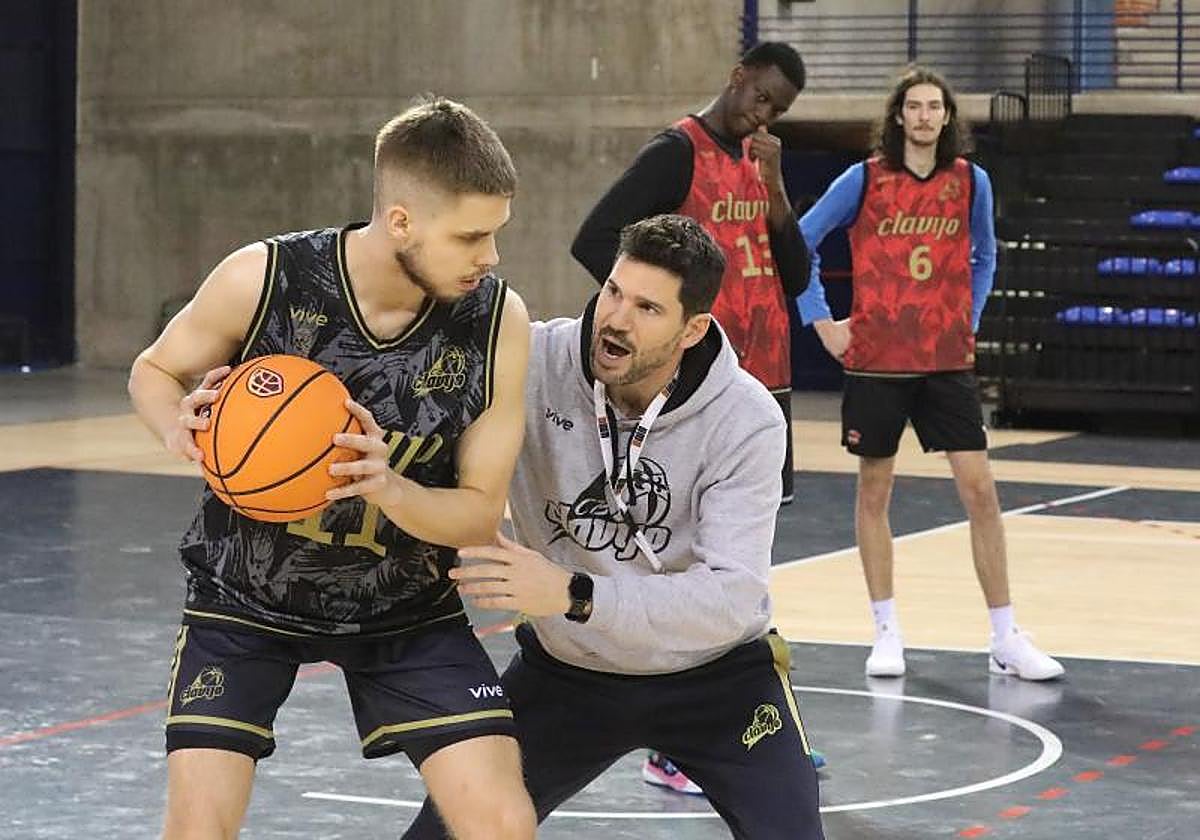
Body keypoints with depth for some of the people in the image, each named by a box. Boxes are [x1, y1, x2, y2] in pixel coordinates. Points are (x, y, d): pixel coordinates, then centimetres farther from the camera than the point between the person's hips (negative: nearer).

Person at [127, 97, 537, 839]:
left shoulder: (500, 322, -18)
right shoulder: (260, 281, -22)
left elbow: (480, 512, -11)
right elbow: (154, 371, -2)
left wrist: (390, 488, -32)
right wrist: (182, 428, -26)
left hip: (406, 603, 1)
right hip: (247, 591, -1)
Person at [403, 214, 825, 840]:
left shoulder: (746, 423, -23)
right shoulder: (534, 363, -20)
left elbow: (731, 599, -30)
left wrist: (575, 595, -42)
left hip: (718, 675, -1)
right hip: (563, 670, 2)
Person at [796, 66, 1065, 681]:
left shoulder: (971, 182, 4)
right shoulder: (864, 179, -3)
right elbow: (800, 241, 4)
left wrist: (970, 320, 11)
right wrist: (821, 321, 0)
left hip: (948, 363, 1)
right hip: (875, 360, -1)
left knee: (980, 491, -4)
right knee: (873, 492, 5)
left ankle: (1005, 640, 2)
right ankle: (887, 634, 17)